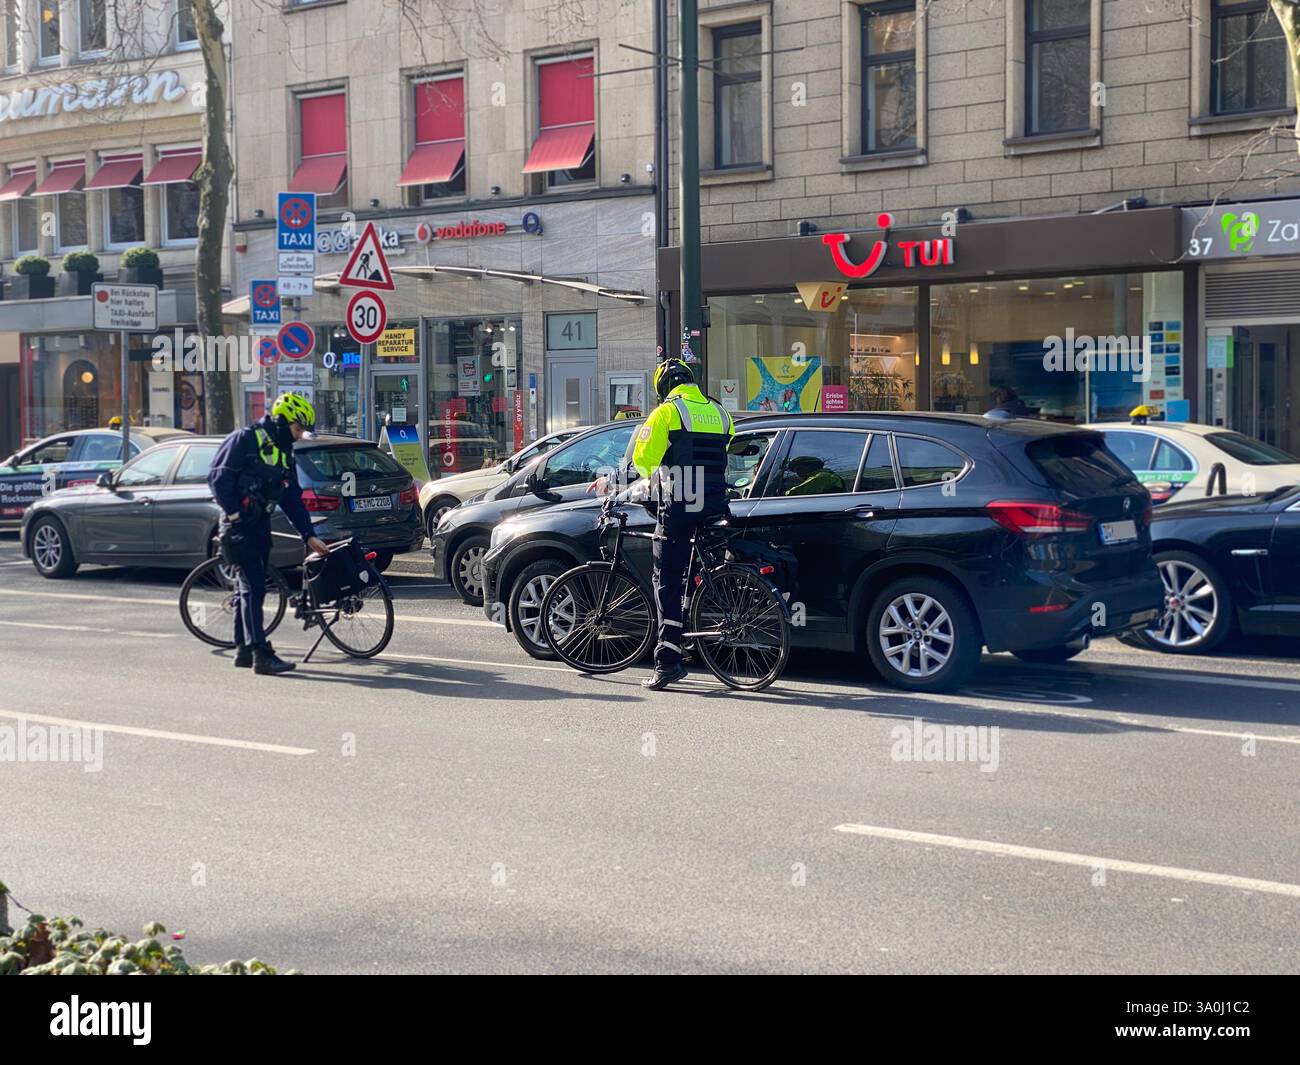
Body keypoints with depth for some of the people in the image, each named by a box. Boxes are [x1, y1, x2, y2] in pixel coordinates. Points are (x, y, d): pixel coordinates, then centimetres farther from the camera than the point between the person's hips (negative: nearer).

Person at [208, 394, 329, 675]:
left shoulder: (283, 453, 16)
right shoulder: (245, 440, -9)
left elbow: (292, 499, 17)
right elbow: (218, 477, -14)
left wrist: (309, 535, 11)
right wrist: (233, 512, -17)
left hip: (260, 524, 9)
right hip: (240, 524, -9)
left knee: (250, 586, 12)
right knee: (252, 587, -13)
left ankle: (243, 650, 19)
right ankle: (261, 654, -17)